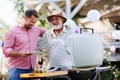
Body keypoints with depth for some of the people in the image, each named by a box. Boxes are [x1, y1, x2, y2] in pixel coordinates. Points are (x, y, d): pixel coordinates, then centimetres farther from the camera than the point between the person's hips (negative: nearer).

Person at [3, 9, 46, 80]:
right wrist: (20, 54, -21)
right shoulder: (13, 32, -2)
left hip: (31, 69, 5)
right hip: (17, 70, -5)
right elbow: (6, 50, -7)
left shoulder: (36, 29, 12)